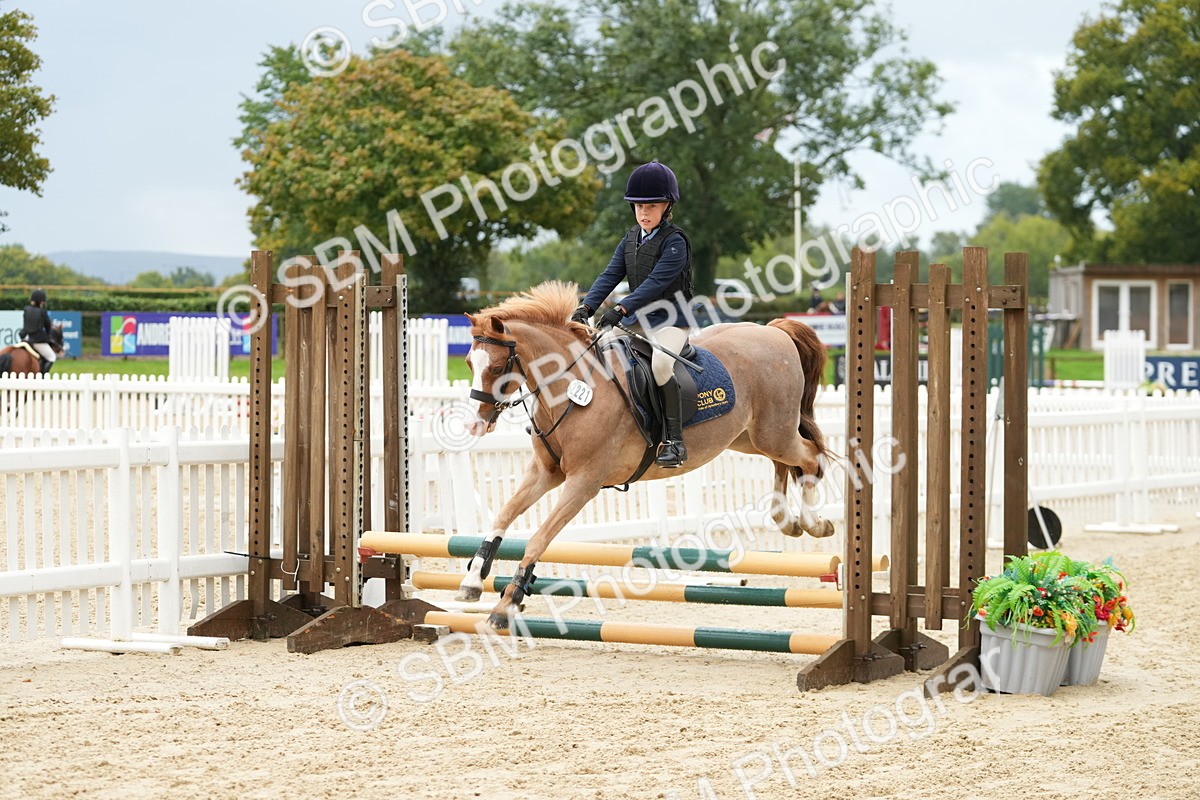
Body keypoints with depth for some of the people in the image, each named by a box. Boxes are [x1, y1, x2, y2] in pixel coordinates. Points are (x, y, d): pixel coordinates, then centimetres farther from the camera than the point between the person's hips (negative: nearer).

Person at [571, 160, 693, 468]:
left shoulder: (675, 241, -13)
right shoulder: (631, 239, 10)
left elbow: (656, 282, -23)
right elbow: (610, 275, 3)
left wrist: (621, 309, -33)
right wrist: (586, 307, -13)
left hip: (670, 320, -8)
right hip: (636, 319, 8)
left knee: (660, 364, -33)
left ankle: (675, 441, -30)